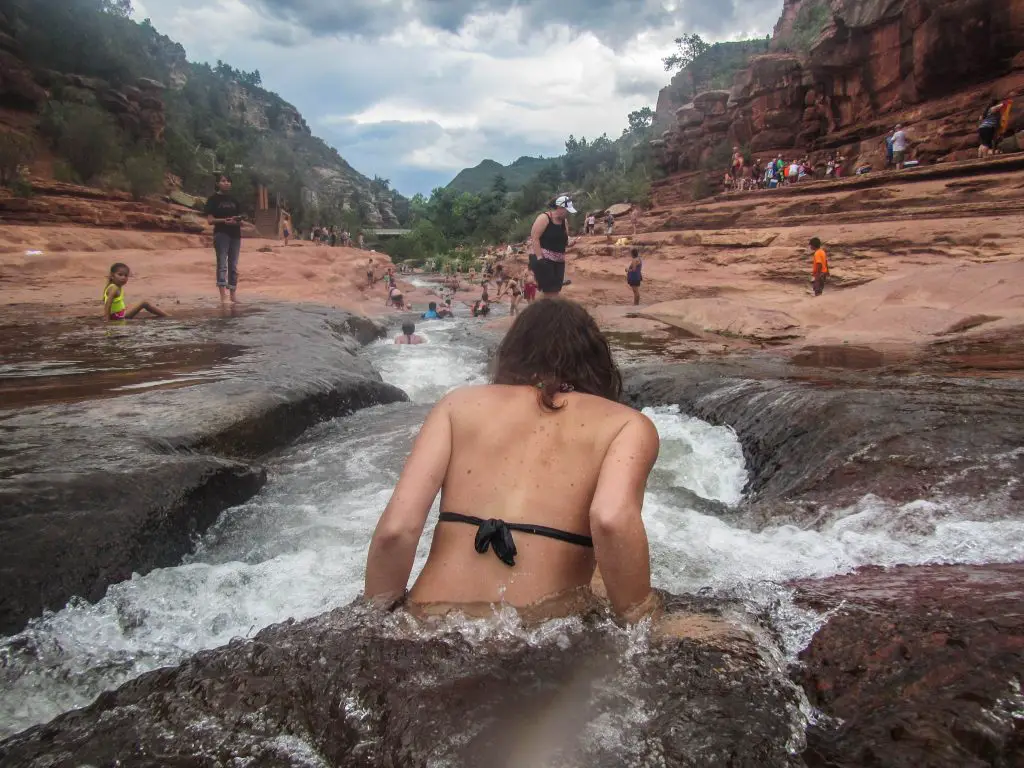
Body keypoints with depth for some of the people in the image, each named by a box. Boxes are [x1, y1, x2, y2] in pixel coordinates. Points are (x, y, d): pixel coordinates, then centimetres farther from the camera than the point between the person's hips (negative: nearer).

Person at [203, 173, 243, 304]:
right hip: (221, 233, -5)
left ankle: (233, 294, 15)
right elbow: (210, 220, -5)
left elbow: (239, 217, 18)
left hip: (235, 234, 5)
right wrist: (224, 220, -21)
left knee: (233, 265, 8)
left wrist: (238, 221, -6)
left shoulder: (233, 199, 16)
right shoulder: (214, 199, 0)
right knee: (222, 264, -10)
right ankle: (222, 296, -14)